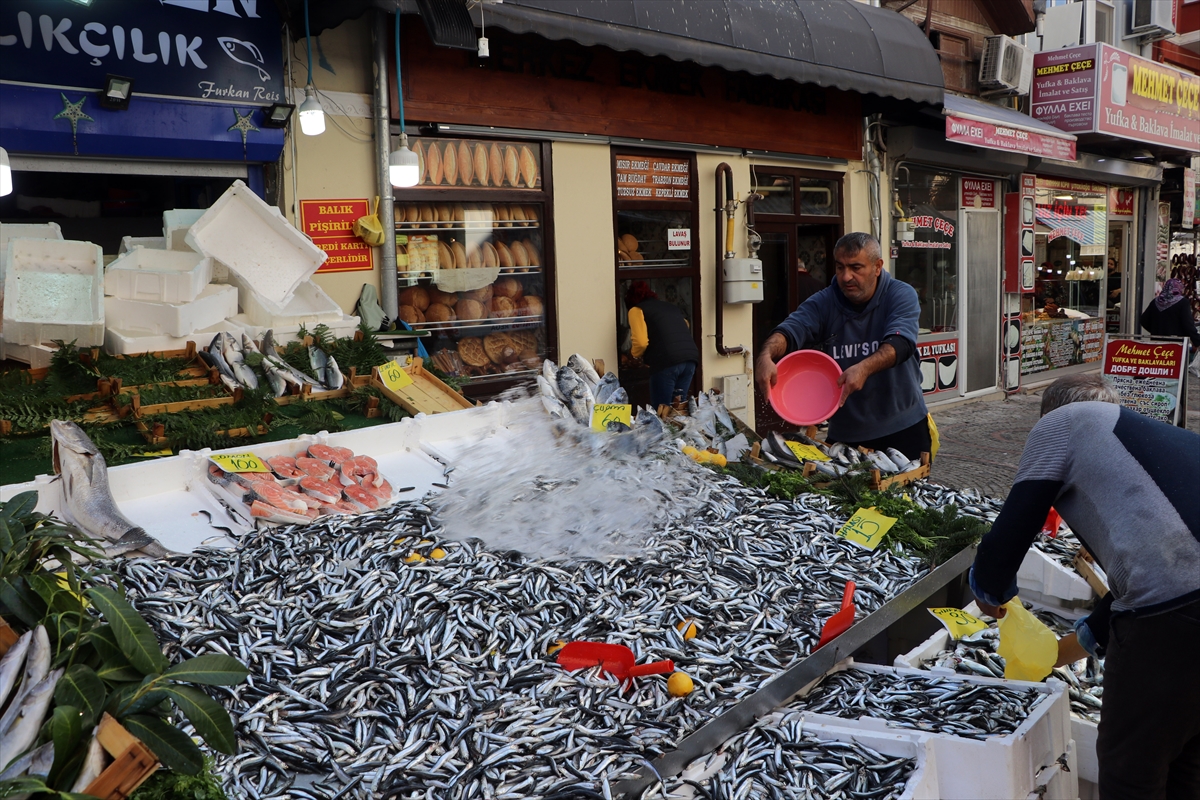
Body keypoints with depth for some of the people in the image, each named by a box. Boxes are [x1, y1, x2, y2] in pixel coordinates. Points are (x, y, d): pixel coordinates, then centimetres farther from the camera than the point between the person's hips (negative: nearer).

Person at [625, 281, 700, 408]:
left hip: (667, 362, -6)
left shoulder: (636, 310, 9)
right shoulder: (672, 307, 28)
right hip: (691, 358, 6)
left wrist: (635, 354, 15)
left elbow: (641, 342, -6)